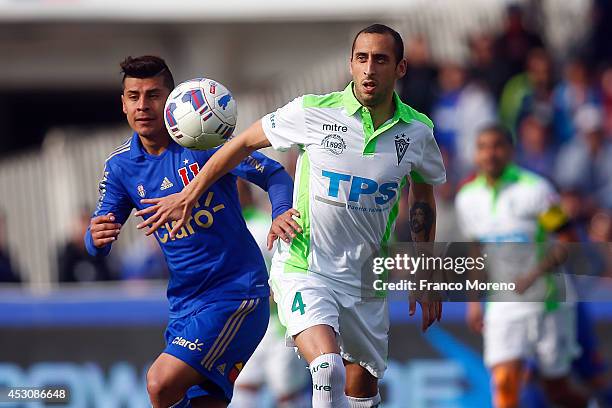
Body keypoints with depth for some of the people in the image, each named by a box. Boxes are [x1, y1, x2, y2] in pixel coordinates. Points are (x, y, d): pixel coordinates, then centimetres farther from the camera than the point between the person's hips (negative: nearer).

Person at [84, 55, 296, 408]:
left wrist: (281, 216, -29)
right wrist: (97, 238, -20)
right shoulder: (121, 166, 5)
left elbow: (275, 175, -8)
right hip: (184, 303, 6)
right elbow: (96, 243, 5)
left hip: (237, 292, -6)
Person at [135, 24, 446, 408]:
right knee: (328, 368, -29)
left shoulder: (417, 131, -3)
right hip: (304, 271, -4)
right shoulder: (313, 112, -12)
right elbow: (245, 143, 4)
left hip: (367, 283, 4)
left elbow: (424, 196, 16)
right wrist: (188, 196, 9)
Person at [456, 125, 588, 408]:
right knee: (505, 382, -15)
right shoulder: (468, 198, 4)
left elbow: (567, 240, -12)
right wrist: (475, 300, 13)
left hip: (547, 302, -3)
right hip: (502, 307, 3)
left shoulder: (534, 190, -12)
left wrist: (534, 274, -24)